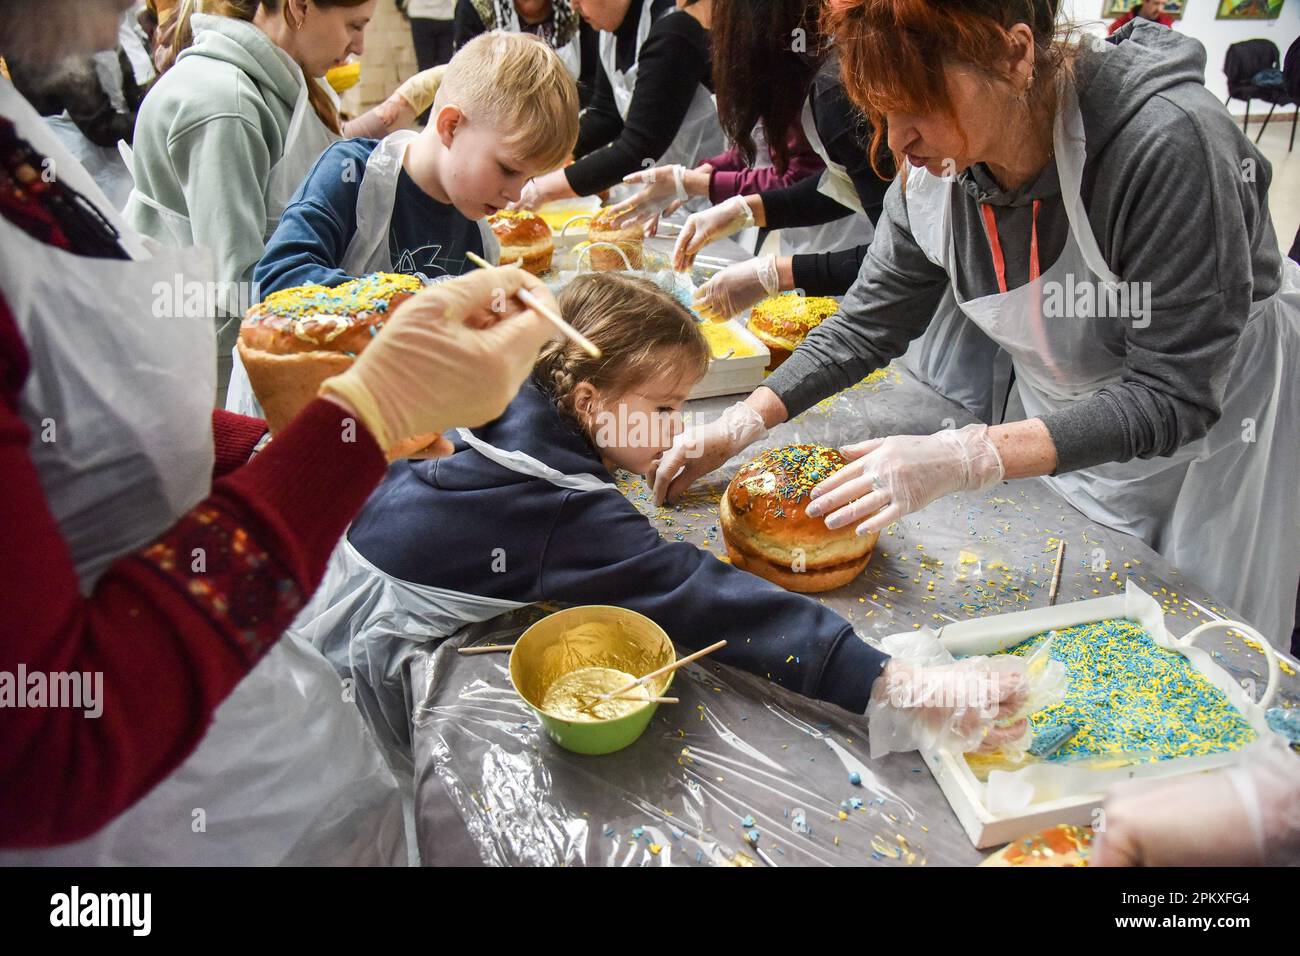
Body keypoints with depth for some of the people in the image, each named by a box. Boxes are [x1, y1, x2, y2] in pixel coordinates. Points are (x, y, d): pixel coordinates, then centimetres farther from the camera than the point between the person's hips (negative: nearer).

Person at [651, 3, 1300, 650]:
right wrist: (744, 421, -16)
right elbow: (867, 326, -6)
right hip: (1072, 432, 4)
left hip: (1225, 414, -4)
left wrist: (967, 457, -43)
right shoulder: (935, 170, -16)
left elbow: (1175, 393, -33)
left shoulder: (1166, 141, -33)